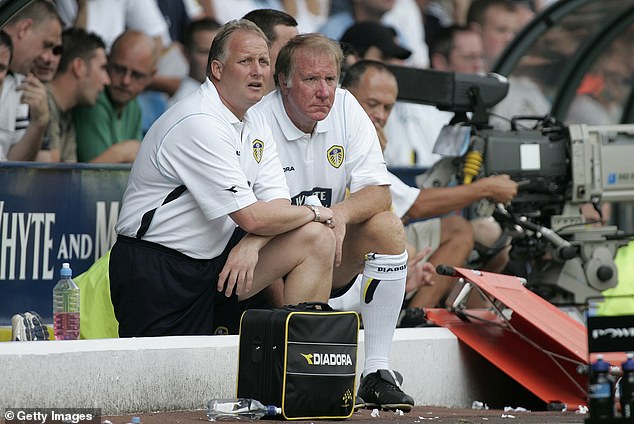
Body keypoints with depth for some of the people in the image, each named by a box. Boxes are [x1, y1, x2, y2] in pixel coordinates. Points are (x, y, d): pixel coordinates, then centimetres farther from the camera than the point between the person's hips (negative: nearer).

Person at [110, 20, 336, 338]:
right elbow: (254, 217, -22)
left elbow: (278, 204, 4)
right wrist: (313, 213, -4)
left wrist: (251, 244, -17)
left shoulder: (255, 124, 10)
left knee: (317, 240, -4)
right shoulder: (199, 123, -20)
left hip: (214, 258, 8)